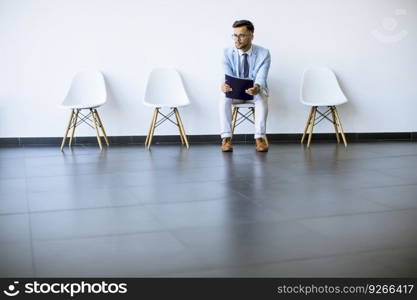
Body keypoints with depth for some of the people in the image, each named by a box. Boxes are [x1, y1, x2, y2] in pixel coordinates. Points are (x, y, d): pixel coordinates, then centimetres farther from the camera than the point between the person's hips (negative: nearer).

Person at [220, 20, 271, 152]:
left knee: (262, 96, -36)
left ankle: (259, 137, -35)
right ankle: (226, 138, -33)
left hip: (254, 91, -1)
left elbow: (261, 78, -22)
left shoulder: (263, 53, -11)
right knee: (224, 97, -33)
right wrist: (224, 85, -41)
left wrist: (257, 87, -48)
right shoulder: (228, 53, -6)